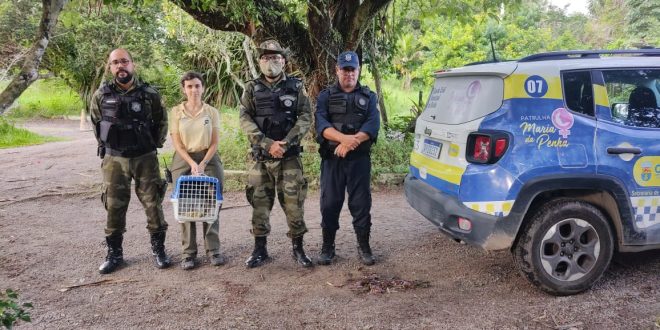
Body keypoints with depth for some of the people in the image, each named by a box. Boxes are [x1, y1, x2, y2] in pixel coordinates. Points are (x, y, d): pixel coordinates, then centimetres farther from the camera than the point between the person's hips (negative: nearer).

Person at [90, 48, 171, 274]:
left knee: (153, 204, 2)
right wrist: (106, 147, 10)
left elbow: (161, 122, 9)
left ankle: (158, 250, 15)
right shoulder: (101, 95, -1)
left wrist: (154, 145, 6)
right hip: (114, 159, 1)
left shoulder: (149, 94, -3)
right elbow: (96, 124, 13)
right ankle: (114, 254, 19)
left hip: (145, 158, -1)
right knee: (114, 207, 6)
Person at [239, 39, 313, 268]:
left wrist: (286, 142, -15)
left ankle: (298, 249, 14)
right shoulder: (252, 89, 7)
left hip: (290, 155, -1)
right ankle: (260, 250, 18)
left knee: (293, 202, 0)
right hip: (260, 156, 2)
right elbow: (245, 119, -2)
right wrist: (267, 144, -14)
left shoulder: (296, 87, 4)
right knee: (259, 203, 6)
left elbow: (306, 117, -2)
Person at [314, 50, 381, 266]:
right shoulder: (325, 96, 10)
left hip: (359, 158, 0)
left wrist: (351, 142, -20)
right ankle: (327, 246, 17)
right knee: (330, 203, 4)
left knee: (361, 202, 3)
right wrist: (344, 138, -25)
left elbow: (373, 125, -4)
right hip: (332, 158, 0)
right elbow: (321, 124, -7)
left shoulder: (369, 97, 12)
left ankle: (364, 246, 15)